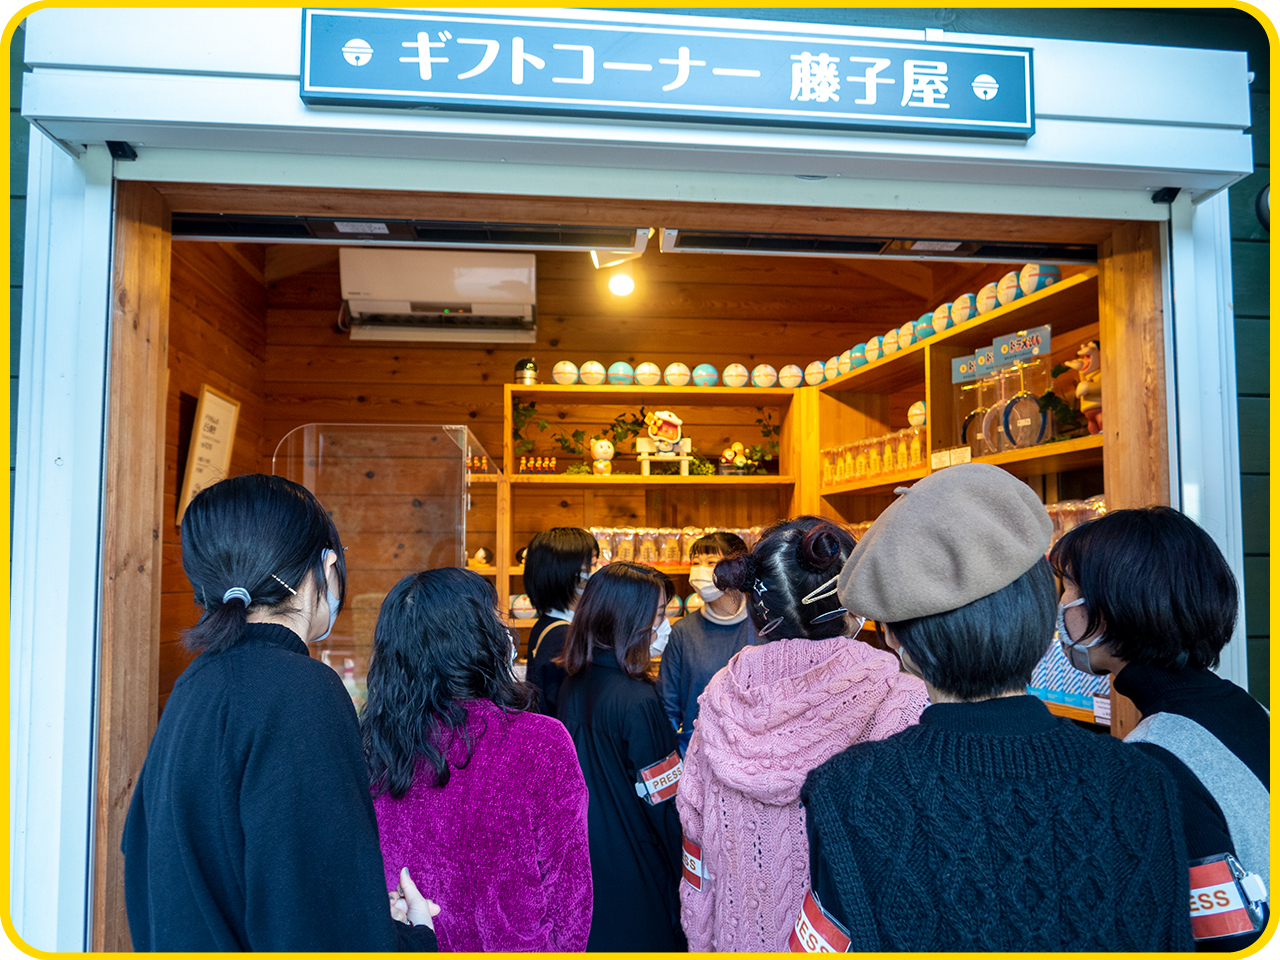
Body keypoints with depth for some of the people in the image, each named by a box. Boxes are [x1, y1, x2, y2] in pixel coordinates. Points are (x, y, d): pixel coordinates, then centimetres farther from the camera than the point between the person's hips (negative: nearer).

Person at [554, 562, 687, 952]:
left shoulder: (574, 683, -1)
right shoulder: (636, 701, -25)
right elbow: (663, 802, -19)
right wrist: (687, 874, -10)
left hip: (582, 858, 7)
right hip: (633, 872, -7)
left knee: (590, 938, 20)